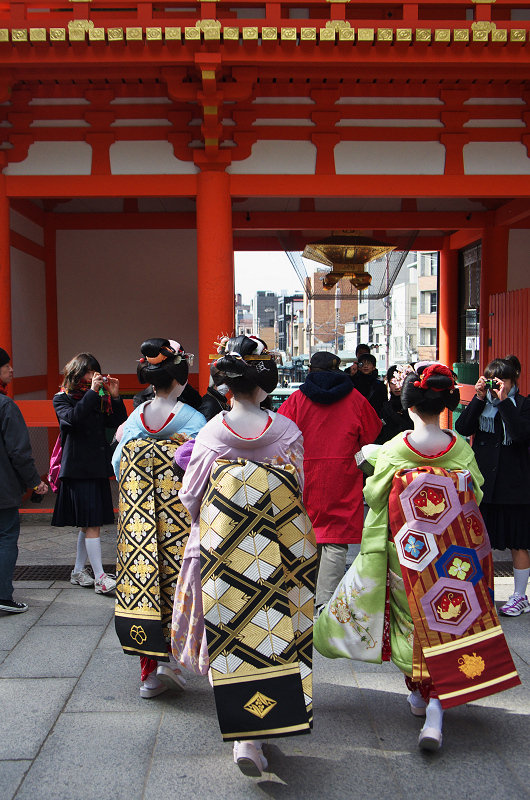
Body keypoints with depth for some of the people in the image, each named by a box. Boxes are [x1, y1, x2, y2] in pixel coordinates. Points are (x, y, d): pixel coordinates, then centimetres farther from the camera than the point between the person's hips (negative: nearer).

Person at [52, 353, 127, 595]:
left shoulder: (99, 398, 15)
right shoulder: (62, 399, 1)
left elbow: (119, 422, 8)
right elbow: (73, 418, -20)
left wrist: (114, 396, -3)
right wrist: (92, 392, -20)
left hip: (98, 466, 6)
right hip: (78, 468, -6)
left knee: (88, 524, 11)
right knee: (91, 524, -11)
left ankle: (78, 572, 23)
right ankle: (100, 578, -10)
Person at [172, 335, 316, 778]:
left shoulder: (211, 433, -9)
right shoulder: (288, 432, -9)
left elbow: (192, 496, -3)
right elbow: (300, 492, -1)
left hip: (222, 551, 0)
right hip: (275, 554, 0)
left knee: (230, 629, 11)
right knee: (269, 624, 10)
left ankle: (240, 726, 20)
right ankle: (252, 737, 16)